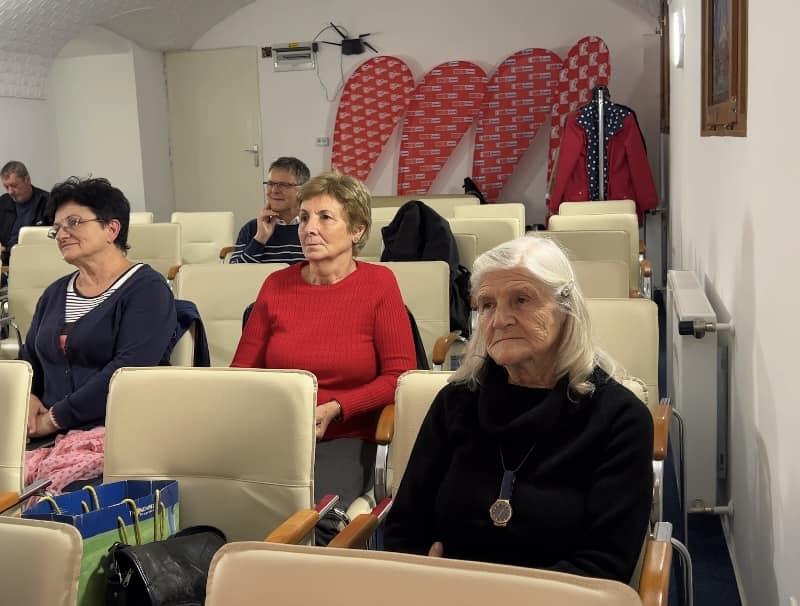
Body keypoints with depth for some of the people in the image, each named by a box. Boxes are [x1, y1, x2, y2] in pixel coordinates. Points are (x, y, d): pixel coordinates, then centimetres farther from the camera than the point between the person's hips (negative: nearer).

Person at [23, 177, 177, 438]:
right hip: (51, 437, 6)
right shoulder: (55, 293, 20)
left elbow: (129, 370, -14)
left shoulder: (147, 289, -3)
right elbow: (29, 357, 24)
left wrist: (55, 418, -14)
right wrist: (26, 396, 1)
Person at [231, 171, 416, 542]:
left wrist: (334, 409, -14)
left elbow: (399, 375, -3)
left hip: (343, 439, -2)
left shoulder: (378, 284, 0)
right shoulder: (277, 286, 8)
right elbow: (242, 372, 12)